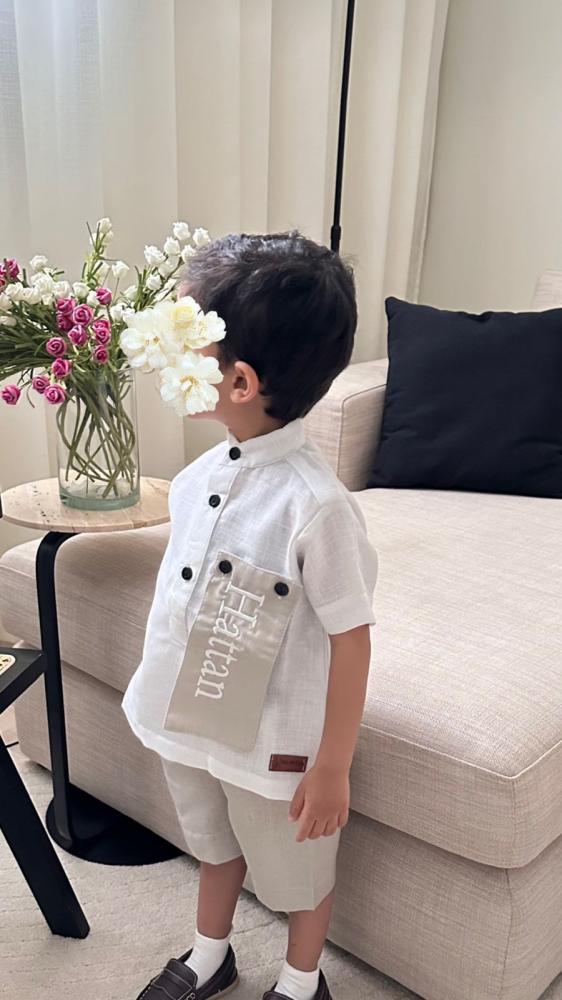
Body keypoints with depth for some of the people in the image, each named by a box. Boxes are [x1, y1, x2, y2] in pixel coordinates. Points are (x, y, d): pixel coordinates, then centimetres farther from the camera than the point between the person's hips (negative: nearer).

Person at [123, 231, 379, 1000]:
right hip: (193, 719, 7)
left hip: (274, 744, -6)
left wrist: (333, 767, -15)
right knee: (216, 846, 31)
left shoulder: (314, 503, -31)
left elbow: (351, 638, -23)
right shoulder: (206, 472, -8)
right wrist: (163, 684, 14)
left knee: (297, 872, 22)